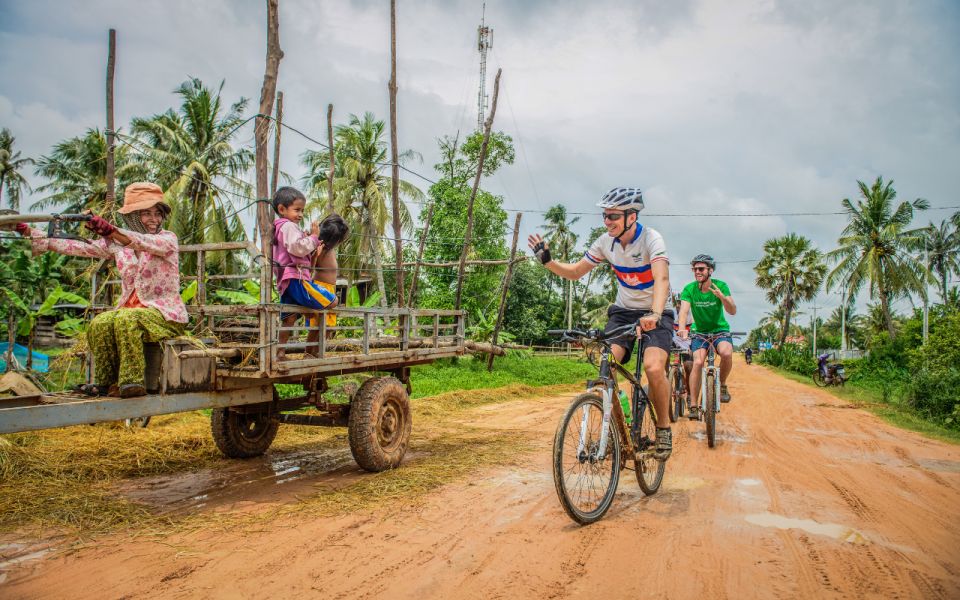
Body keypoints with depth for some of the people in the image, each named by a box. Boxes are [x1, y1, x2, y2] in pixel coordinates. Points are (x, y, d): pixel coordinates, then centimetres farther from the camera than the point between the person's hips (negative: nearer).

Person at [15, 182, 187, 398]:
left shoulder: (168, 238, -4)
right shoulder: (117, 243, 11)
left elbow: (149, 243, -27)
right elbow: (79, 247, 6)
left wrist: (111, 231, -43)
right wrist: (30, 234, -1)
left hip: (166, 314, -5)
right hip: (130, 309, 5)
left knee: (126, 319, -32)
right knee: (100, 324, -23)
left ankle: (131, 381, -27)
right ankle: (106, 382, -8)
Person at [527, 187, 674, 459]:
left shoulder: (651, 239, -21)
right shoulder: (606, 242, -6)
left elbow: (662, 279, -37)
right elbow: (575, 272, 4)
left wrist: (654, 315, -54)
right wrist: (547, 260, -14)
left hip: (655, 315, -4)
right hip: (623, 312, 4)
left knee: (654, 368, -27)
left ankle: (663, 428, -3)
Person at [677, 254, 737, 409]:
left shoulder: (721, 286, -11)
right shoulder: (689, 289, -11)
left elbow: (733, 311, -19)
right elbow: (684, 310, -23)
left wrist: (721, 296, -39)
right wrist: (682, 329, -43)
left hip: (720, 329, 0)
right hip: (699, 332, 0)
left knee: (726, 353, -30)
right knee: (698, 362, -21)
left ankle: (722, 384, -2)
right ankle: (693, 404, -13)